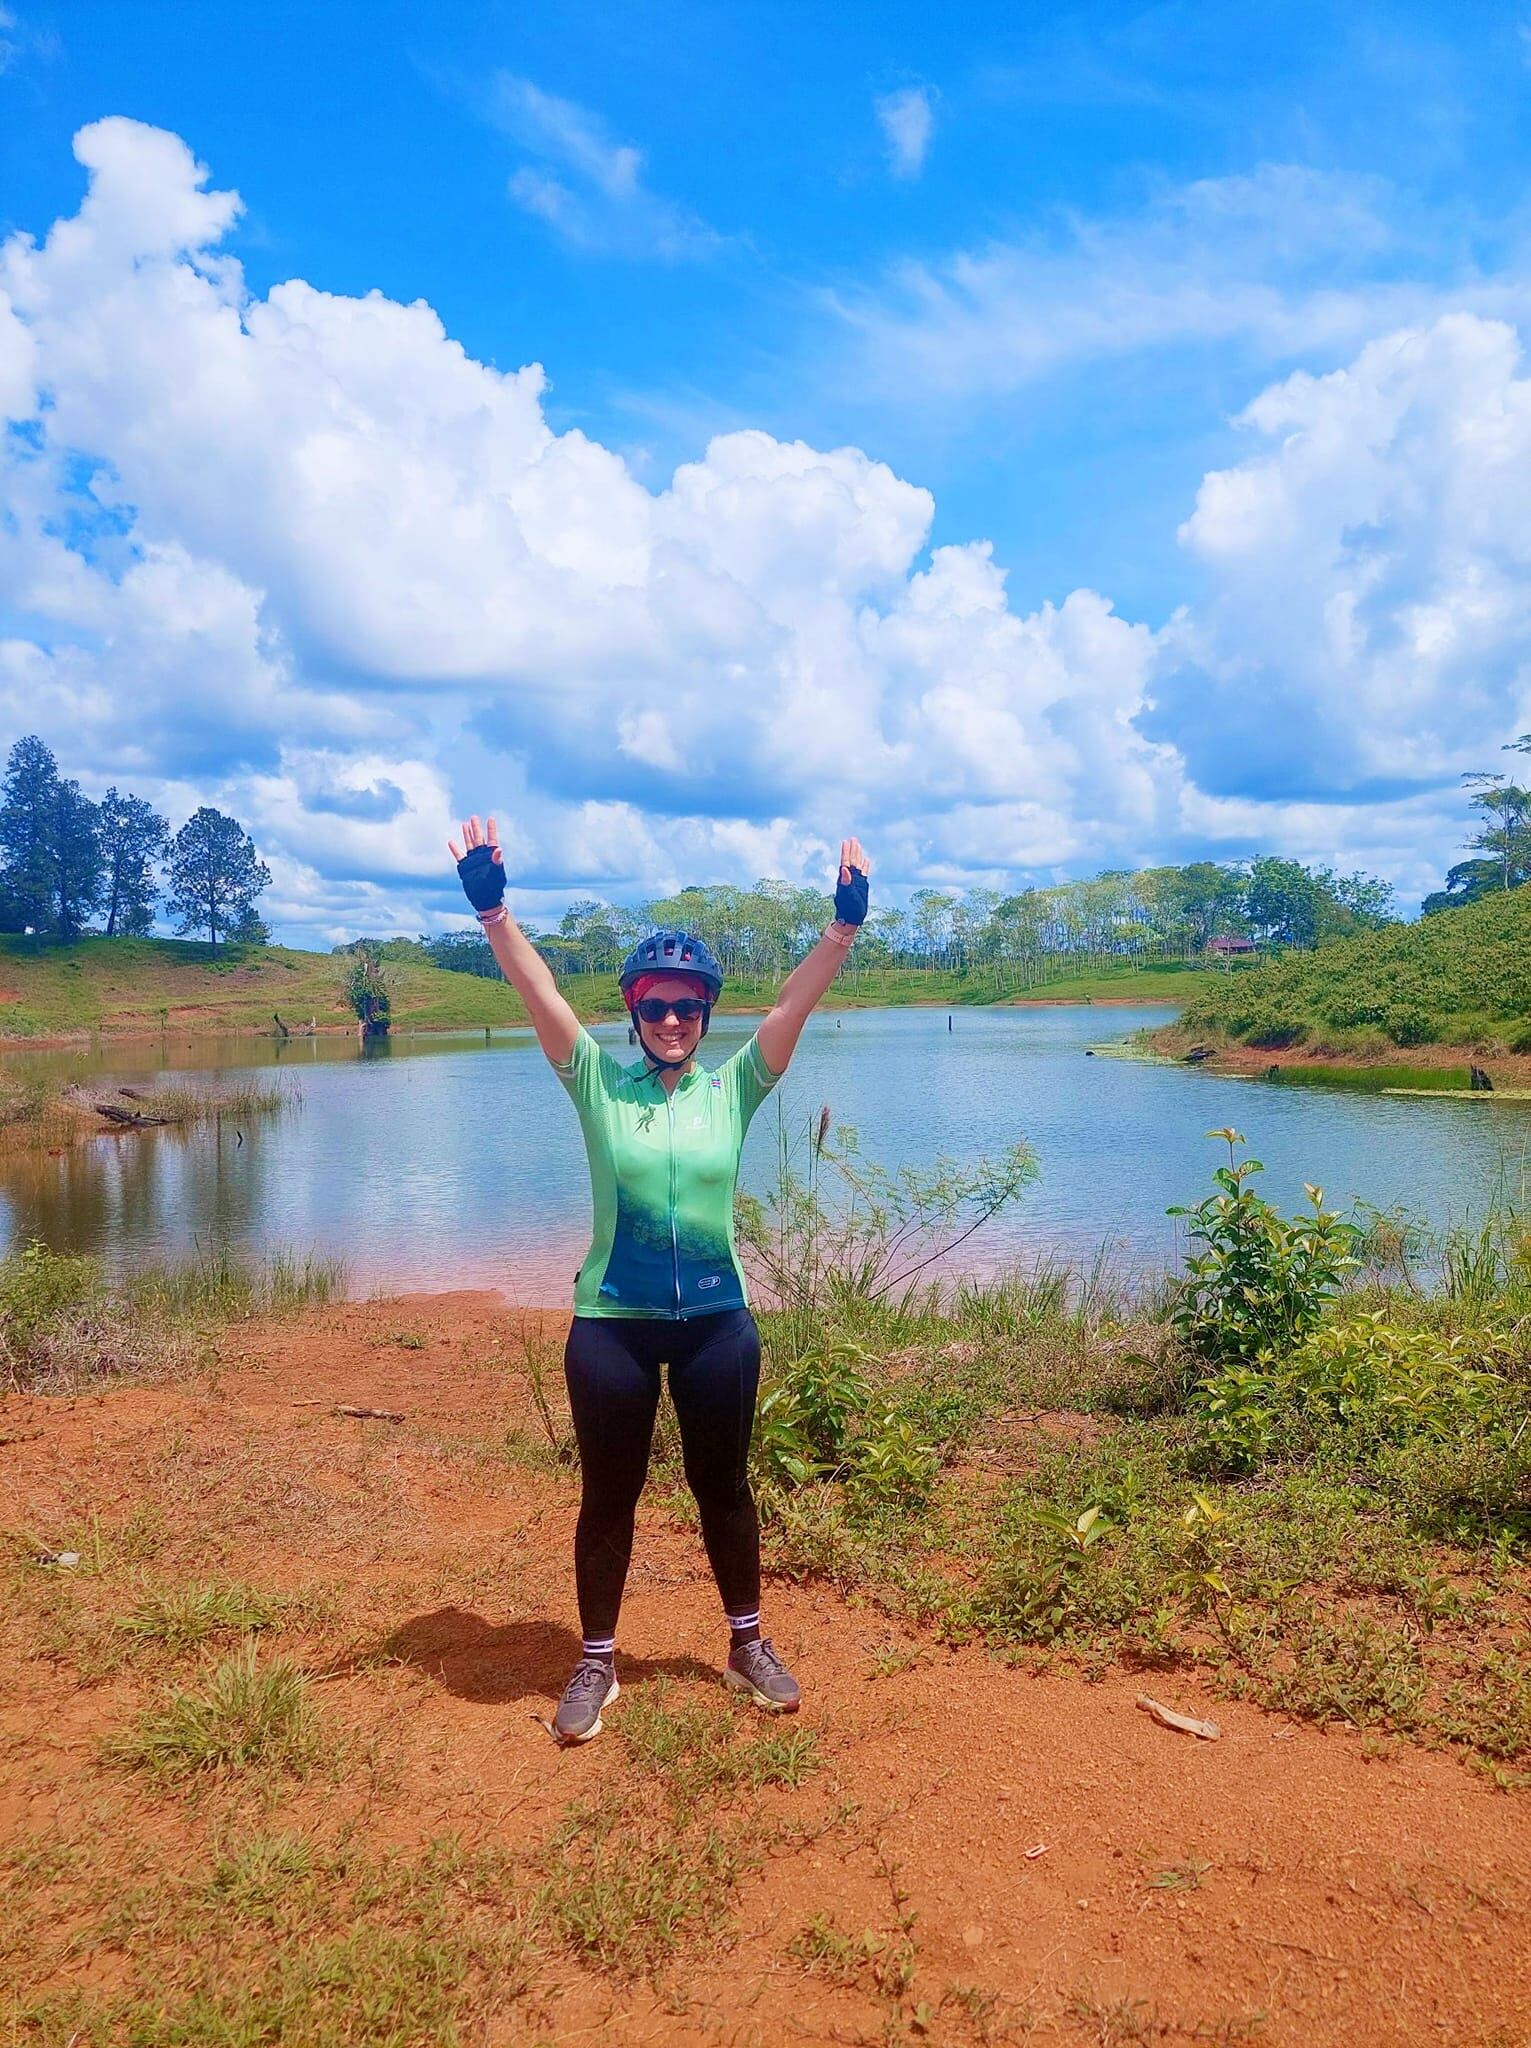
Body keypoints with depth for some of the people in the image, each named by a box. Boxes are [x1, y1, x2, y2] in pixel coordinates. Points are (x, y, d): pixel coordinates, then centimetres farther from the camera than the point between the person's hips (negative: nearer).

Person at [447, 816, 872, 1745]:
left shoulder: (734, 1088, -1)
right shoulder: (598, 1082, -3)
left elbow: (796, 1003, -11)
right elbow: (539, 990, -13)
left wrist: (845, 924, -22)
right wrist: (493, 908, -25)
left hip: (717, 1318, 1)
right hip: (612, 1321, -1)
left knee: (723, 1485, 15)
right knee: (609, 1494, 12)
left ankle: (750, 1644, 35)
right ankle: (597, 1662, 31)